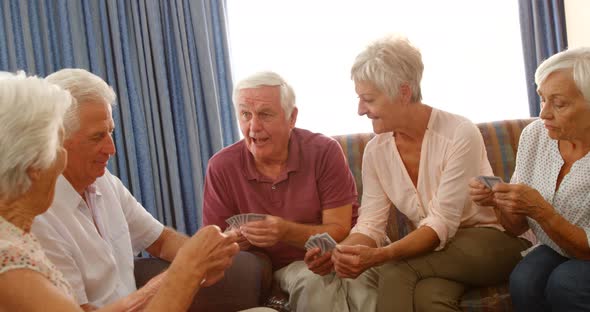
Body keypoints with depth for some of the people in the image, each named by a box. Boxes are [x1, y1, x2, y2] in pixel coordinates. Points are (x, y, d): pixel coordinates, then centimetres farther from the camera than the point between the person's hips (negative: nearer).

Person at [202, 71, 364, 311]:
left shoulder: (324, 153, -11)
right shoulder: (221, 167, -5)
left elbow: (340, 231, -13)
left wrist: (287, 232, -31)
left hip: (317, 265, -2)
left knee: (311, 282, -35)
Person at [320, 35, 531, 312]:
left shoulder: (460, 135, -20)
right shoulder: (375, 151, -2)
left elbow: (442, 225, -24)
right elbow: (370, 224, -5)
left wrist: (380, 256, -38)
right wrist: (339, 253, -28)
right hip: (434, 249, 4)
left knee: (395, 272, -32)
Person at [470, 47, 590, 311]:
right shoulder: (534, 135, -9)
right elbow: (517, 228, -1)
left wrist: (539, 210, -31)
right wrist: (499, 201, -22)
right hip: (556, 251, 3)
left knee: (565, 283, -31)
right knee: (524, 280, -26)